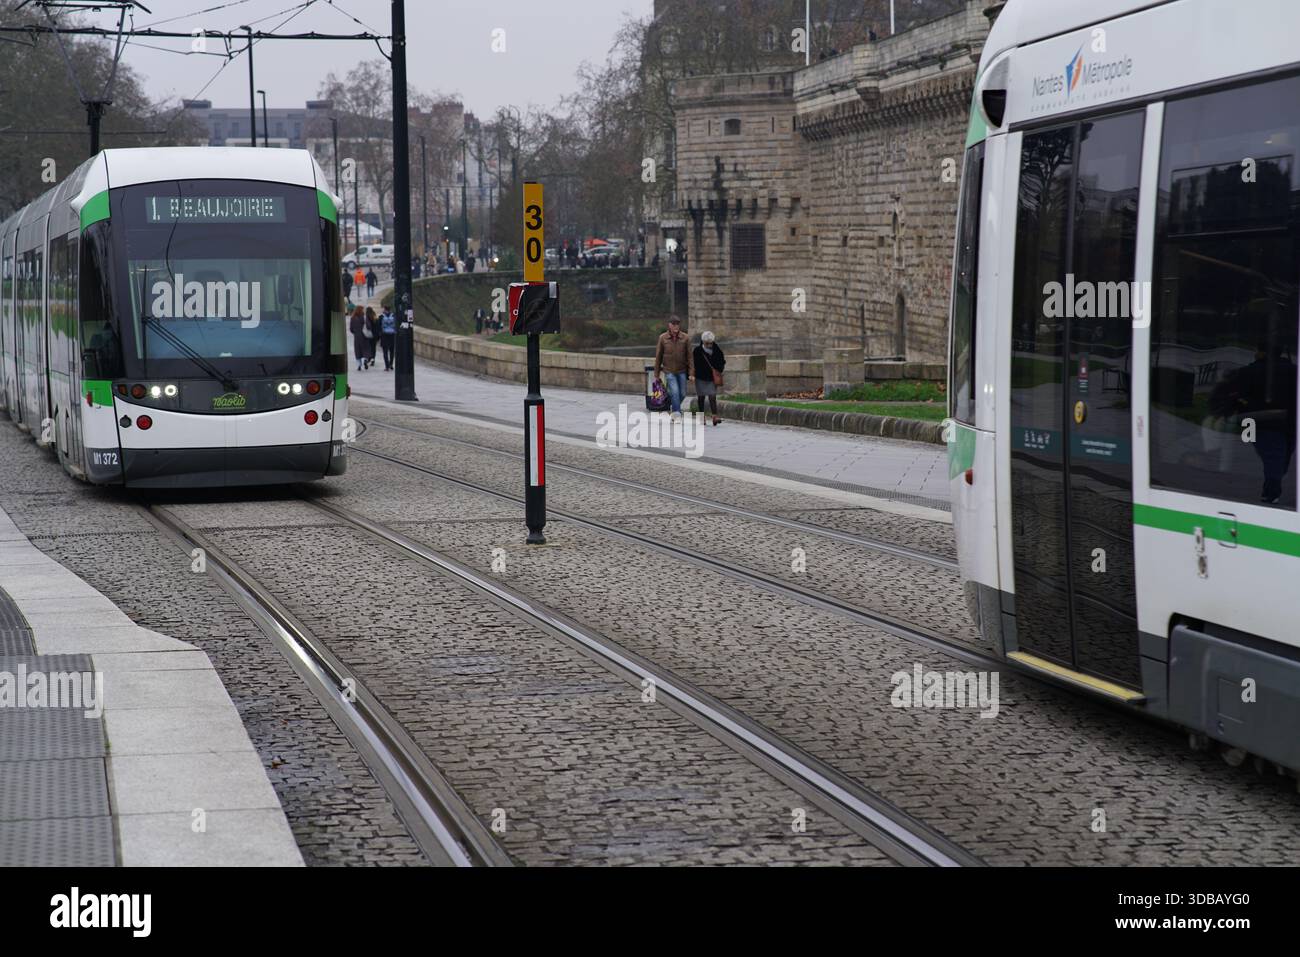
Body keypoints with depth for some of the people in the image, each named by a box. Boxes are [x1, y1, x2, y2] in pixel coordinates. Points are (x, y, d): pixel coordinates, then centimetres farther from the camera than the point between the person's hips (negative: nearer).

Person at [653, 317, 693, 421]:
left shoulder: (685, 338, -3)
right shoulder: (663, 338, -4)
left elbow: (690, 356, -2)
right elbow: (658, 356, 3)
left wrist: (691, 372, -8)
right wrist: (656, 374, 4)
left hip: (682, 371, 2)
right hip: (669, 371, -2)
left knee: (682, 394, 7)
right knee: (675, 392, -14)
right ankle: (677, 414, -8)